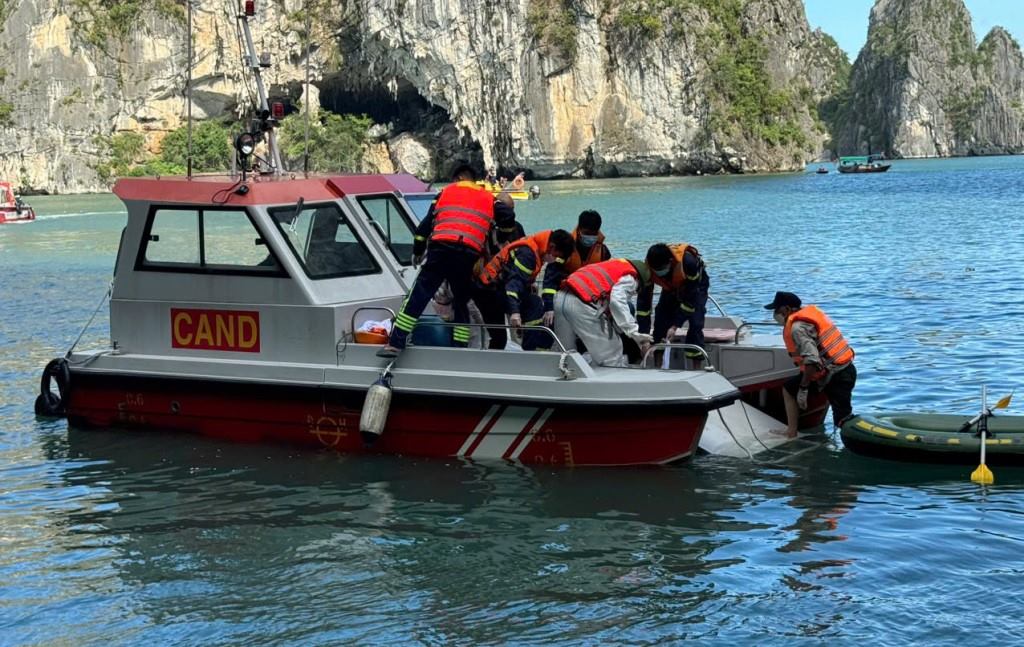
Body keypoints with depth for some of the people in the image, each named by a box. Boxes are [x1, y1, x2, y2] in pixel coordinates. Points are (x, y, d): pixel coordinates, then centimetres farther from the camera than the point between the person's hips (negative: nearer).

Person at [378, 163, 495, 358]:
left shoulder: (446, 192, 20)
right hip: (469, 254, 1)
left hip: (441, 248, -1)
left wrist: (417, 252, 26)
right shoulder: (489, 199, 21)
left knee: (418, 295, -1)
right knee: (461, 303, 16)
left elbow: (427, 223, 18)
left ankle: (395, 344, -9)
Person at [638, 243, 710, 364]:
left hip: (695, 286, -4)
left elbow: (691, 298, -33)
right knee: (660, 322, -8)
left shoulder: (688, 261, -42)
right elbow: (644, 300, -27)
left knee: (695, 324, -21)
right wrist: (643, 335, -31)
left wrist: (675, 326, -34)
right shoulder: (648, 268, -31)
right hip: (671, 288, 4)